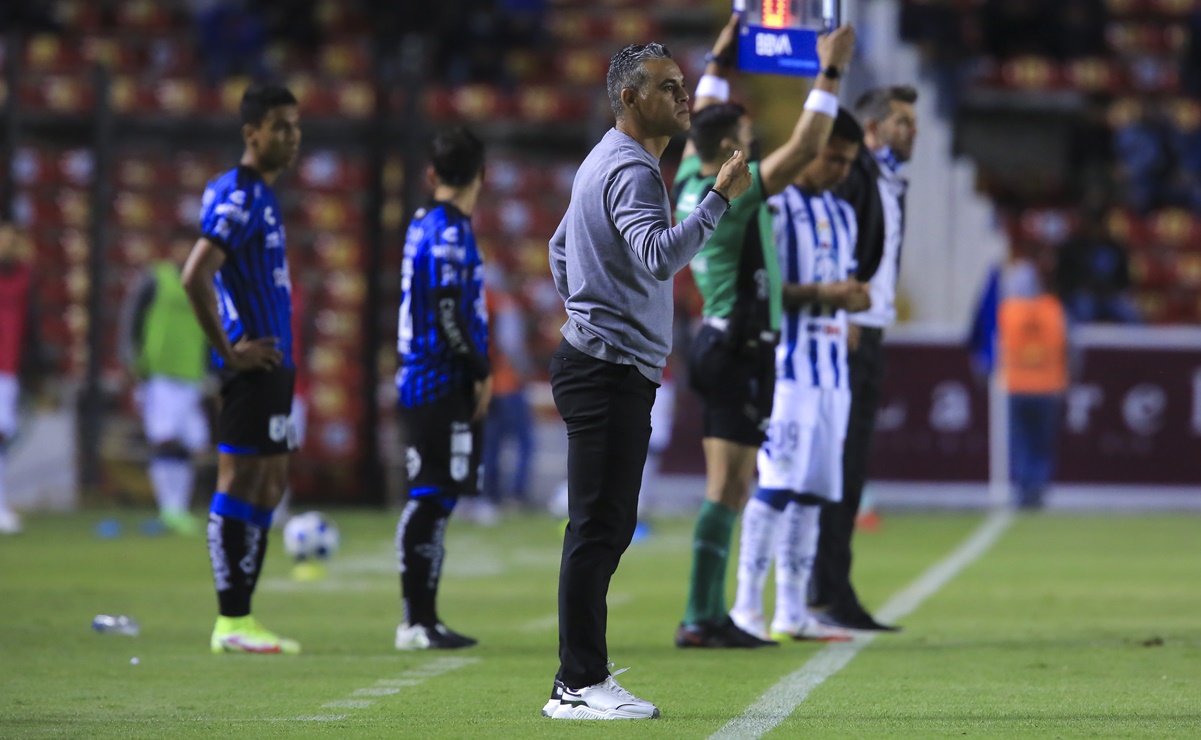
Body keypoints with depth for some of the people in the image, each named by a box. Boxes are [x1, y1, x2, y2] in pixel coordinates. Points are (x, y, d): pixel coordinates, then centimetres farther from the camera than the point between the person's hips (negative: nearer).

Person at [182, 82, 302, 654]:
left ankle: (241, 618, 14)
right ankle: (230, 623, -6)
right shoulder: (237, 196, -14)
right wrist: (231, 352, -18)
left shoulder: (261, 195, 17)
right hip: (254, 366, -10)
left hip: (272, 363, 10)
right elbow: (194, 278, -24)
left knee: (269, 483, 11)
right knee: (240, 482, -8)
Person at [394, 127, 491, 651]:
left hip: (422, 379, 9)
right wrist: (482, 372, -9)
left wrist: (477, 371, 20)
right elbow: (450, 314, -18)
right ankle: (417, 622, -9)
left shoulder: (426, 224, 15)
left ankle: (422, 619, 13)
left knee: (431, 500, 11)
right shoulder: (450, 231, -12)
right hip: (443, 382, -9)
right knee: (431, 499, -9)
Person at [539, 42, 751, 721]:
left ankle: (587, 677, 15)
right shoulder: (632, 170, -15)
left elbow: (561, 248, 30)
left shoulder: (609, 162, 19)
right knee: (599, 529, -10)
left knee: (606, 530, 12)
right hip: (610, 372, -11)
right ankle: (577, 687, -10)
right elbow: (660, 256, -31)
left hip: (606, 366, 11)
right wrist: (720, 198, -32)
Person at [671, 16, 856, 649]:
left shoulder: (689, 183, 6)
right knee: (727, 486, -9)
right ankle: (701, 618, -12)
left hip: (717, 342, 10)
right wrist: (830, 72, -15)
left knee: (729, 484, 11)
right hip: (741, 352, -10)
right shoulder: (733, 194, -16)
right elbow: (804, 146, -20)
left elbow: (702, 119, 25)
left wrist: (720, 58, 30)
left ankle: (709, 614, 12)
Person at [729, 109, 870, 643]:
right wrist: (819, 293, -20)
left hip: (831, 370, 8)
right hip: (786, 365, -8)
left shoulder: (842, 216, 19)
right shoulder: (773, 208, -7)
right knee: (777, 485, -12)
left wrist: (853, 297, 3)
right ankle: (747, 607, -8)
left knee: (813, 491, 7)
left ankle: (792, 611, 11)